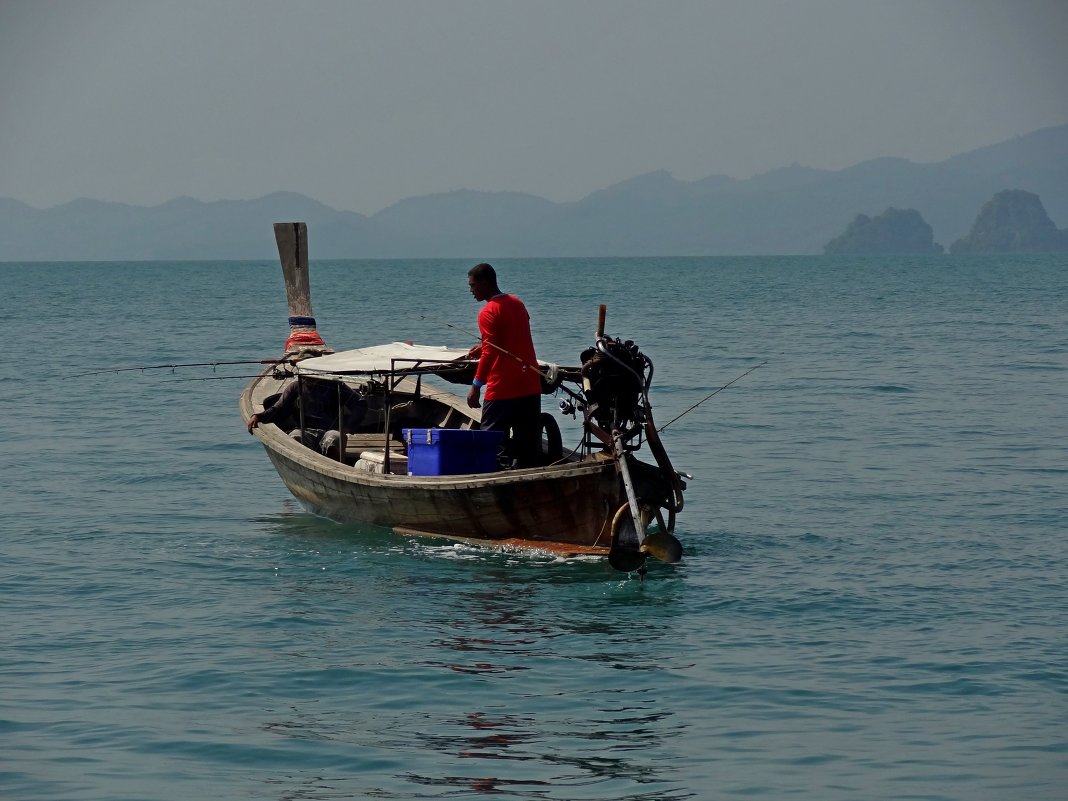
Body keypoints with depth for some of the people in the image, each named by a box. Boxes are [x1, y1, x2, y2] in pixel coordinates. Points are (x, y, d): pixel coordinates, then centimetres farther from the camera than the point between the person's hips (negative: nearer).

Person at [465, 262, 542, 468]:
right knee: (529, 444, 7)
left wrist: (476, 385, -14)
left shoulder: (488, 313, -12)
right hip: (531, 386, 7)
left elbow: (490, 353, -17)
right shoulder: (517, 303, 11)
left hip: (502, 390, -7)